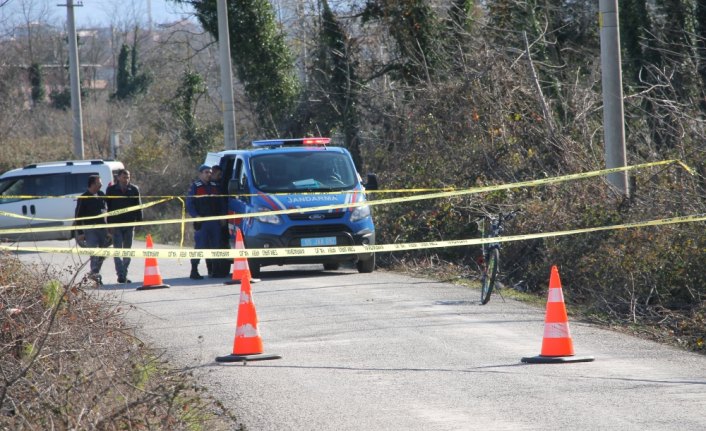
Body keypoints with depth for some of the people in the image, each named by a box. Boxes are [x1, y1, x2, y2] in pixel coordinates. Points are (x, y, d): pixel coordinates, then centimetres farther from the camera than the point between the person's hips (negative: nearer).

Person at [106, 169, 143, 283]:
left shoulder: (134, 189, 4)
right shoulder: (111, 190, -1)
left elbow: (138, 206, 8)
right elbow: (108, 207, 0)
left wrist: (139, 221, 0)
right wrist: (109, 224, -6)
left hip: (129, 224, 3)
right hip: (116, 225, -3)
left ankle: (124, 275, 17)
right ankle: (121, 275, -14)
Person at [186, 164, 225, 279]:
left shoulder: (215, 187, 17)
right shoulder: (195, 187, 2)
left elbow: (221, 203, 19)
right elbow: (189, 204, -2)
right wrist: (195, 216, -16)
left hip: (215, 221, 5)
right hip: (201, 221, -5)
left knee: (214, 246, 6)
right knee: (200, 246, -12)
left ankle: (211, 269, 19)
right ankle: (194, 271, -10)